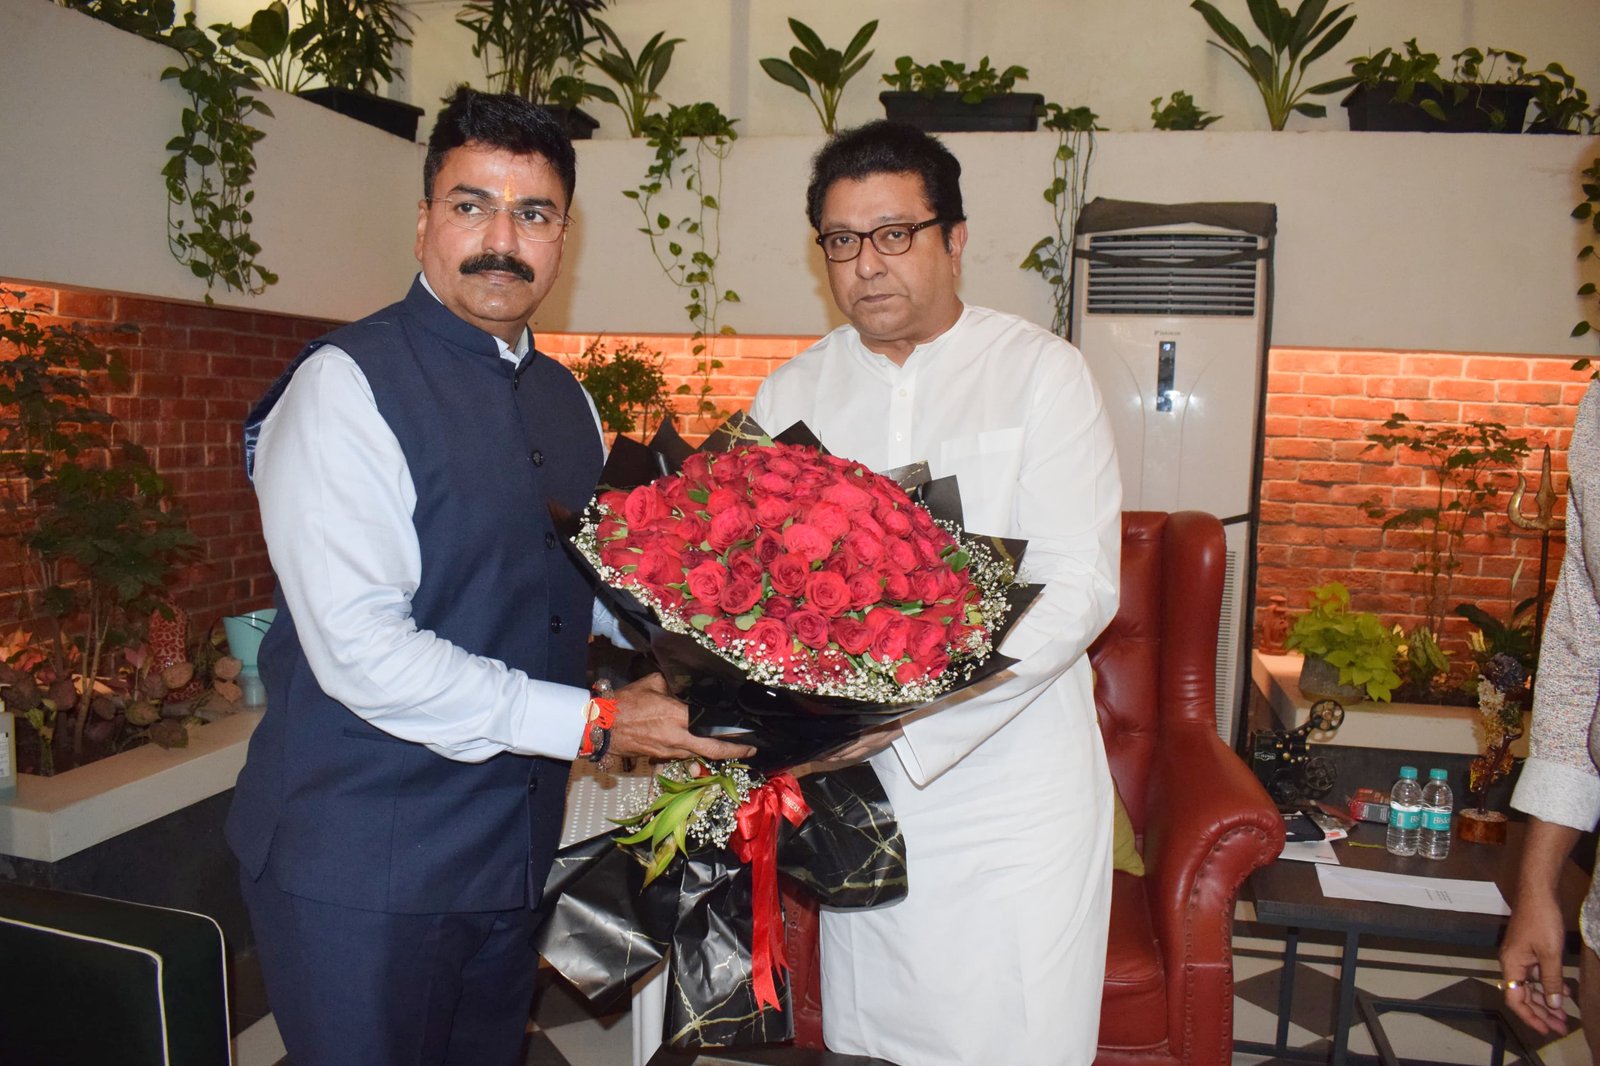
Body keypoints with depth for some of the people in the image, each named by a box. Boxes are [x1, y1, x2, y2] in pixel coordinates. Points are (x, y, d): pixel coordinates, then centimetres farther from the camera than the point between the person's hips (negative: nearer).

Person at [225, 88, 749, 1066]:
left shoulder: (567, 399, 10)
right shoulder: (346, 384, -14)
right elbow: (360, 648, -22)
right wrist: (594, 723, -19)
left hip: (518, 847, 7)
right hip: (362, 865, -7)